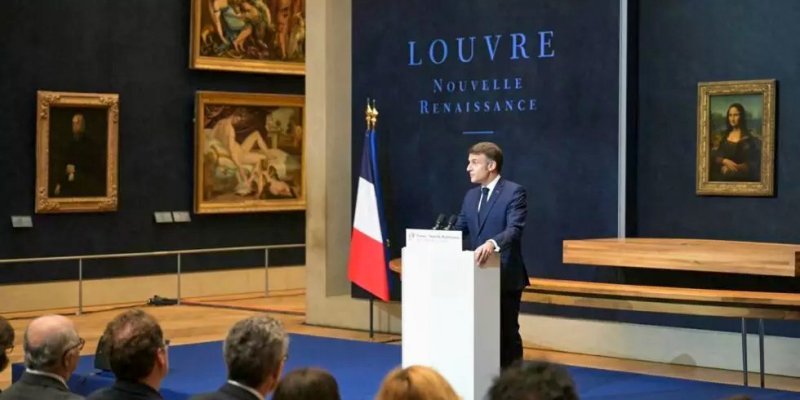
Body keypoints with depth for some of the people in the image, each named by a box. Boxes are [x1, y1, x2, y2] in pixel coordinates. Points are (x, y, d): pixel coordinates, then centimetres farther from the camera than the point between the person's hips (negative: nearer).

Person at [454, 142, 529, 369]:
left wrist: (492, 243, -41)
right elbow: (459, 229, 13)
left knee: (507, 332, 1)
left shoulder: (514, 192, -9)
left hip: (505, 276, -7)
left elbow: (515, 229, -23)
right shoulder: (471, 195, 14)